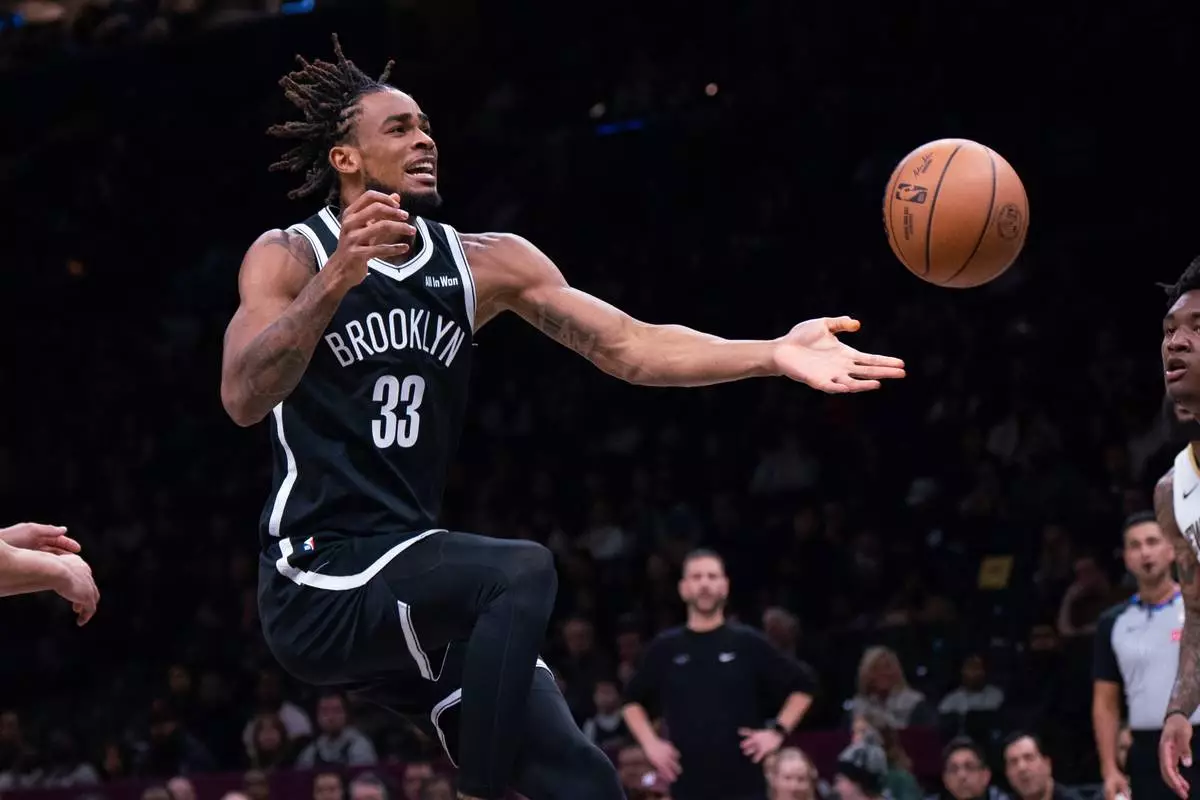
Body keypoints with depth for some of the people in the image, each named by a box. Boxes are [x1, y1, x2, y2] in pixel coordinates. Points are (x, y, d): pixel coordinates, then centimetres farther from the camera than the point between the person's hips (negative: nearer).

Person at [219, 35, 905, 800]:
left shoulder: (484, 264, 7)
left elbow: (626, 345, -1)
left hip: (410, 570, 7)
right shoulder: (290, 257, -7)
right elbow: (243, 398, -23)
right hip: (317, 579, -6)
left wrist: (773, 355, -16)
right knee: (520, 572, -32)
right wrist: (336, 279, -38)